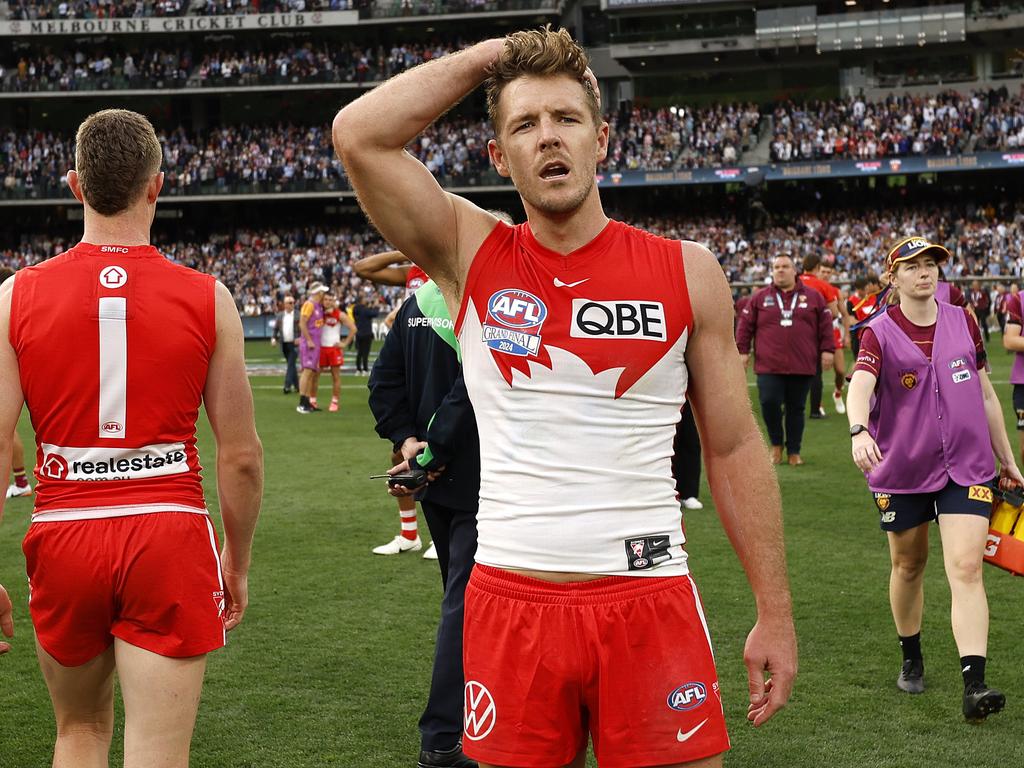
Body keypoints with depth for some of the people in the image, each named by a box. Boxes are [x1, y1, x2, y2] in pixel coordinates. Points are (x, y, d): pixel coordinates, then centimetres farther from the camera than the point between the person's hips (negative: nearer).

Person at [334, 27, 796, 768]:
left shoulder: (685, 272, 2)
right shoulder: (472, 256, 2)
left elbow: (735, 449, 5)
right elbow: (358, 135, -10)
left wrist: (775, 614, 2)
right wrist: (489, 55, -2)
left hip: (650, 598, 0)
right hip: (510, 602, 1)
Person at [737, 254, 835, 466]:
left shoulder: (813, 297, 9)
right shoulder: (760, 298, 8)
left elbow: (825, 325, 10)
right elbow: (745, 325, 8)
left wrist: (827, 350, 4)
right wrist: (743, 351, 3)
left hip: (802, 367, 1)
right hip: (769, 365, -1)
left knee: (796, 408, 6)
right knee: (769, 403, -13)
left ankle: (794, 451, 18)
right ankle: (776, 444, 10)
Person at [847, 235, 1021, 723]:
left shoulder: (963, 322, 5)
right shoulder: (880, 333, -6)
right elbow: (859, 386, -25)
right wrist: (859, 430, -46)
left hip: (967, 466, 1)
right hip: (901, 469, -1)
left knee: (966, 568, -11)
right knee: (908, 565, 13)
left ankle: (974, 686, -16)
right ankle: (911, 659, 36)